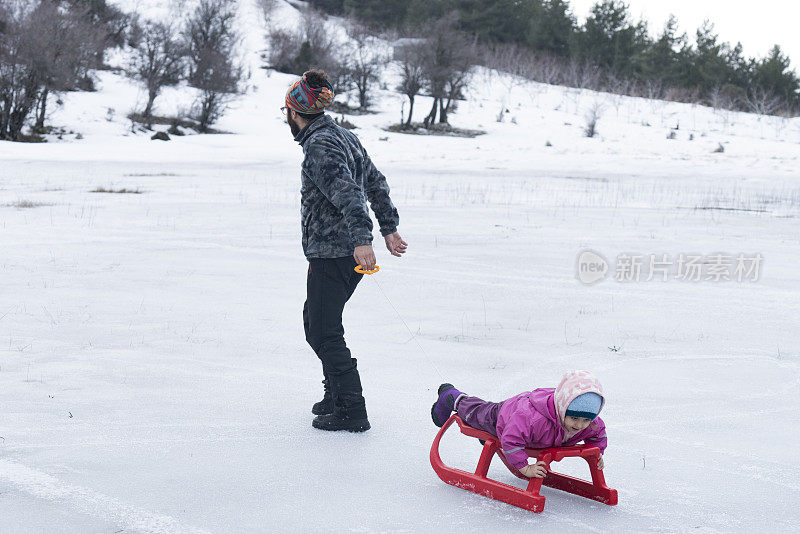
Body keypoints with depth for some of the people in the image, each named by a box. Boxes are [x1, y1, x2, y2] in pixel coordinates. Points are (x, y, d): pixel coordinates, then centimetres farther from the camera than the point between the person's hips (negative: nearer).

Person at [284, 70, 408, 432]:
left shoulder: (318, 146, -15)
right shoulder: (345, 137, 15)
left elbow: (347, 193, -27)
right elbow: (376, 184, 19)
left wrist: (361, 239, -36)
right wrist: (389, 229, 21)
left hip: (331, 255, -10)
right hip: (349, 253, 10)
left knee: (324, 333, -5)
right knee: (314, 321, 22)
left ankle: (351, 412, -2)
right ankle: (337, 394, 29)